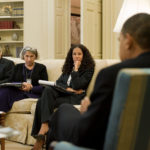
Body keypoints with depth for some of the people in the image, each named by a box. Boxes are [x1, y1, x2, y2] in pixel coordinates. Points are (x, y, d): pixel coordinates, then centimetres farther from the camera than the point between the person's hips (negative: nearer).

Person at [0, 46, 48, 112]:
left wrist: (30, 88, -14)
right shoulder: (17, 67, 24)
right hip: (18, 91, 1)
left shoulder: (41, 68, 16)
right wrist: (21, 84, -10)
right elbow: (11, 82, 11)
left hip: (34, 93, -1)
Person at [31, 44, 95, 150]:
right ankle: (44, 124, -37)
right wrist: (68, 89, -5)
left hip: (75, 97, -6)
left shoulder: (88, 69, 4)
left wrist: (76, 69, -4)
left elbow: (76, 86, -9)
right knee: (48, 90, -28)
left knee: (43, 102, -27)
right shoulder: (68, 67, 25)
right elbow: (58, 82, 14)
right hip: (62, 93, 6)